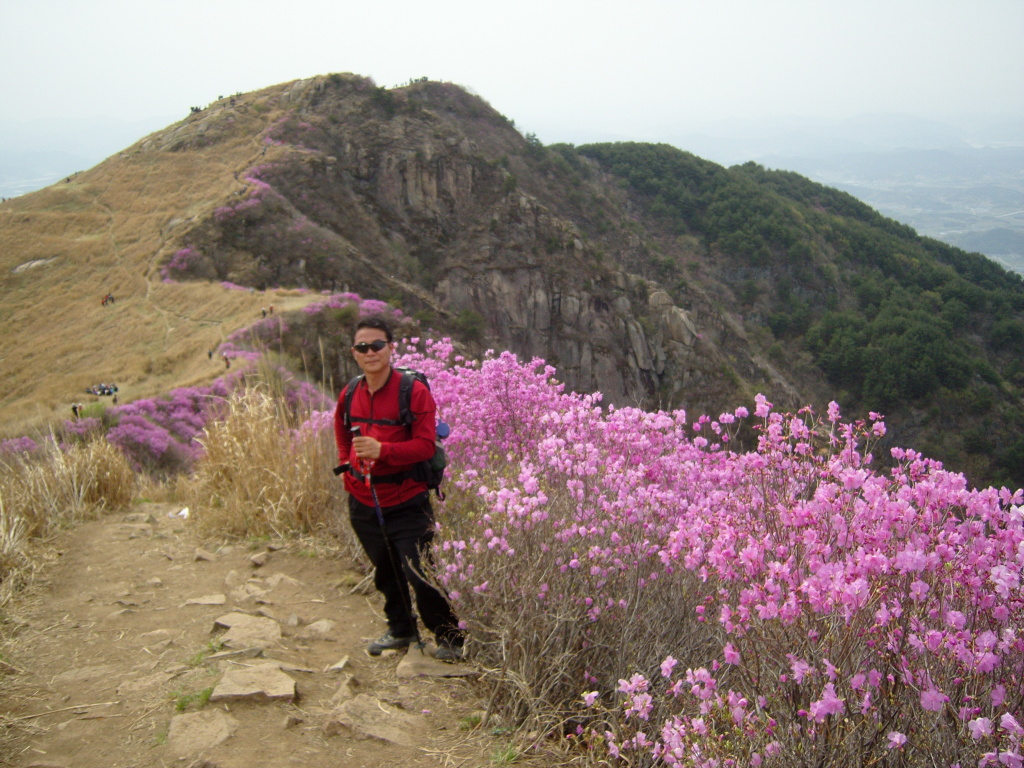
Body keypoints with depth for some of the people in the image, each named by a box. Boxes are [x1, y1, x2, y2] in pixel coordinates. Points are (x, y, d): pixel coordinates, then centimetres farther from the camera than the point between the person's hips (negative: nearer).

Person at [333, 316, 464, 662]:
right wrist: (348, 468, 12)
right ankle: (400, 630, 42)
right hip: (363, 503, 6)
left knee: (419, 574, -7)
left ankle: (449, 637, 15)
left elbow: (425, 445, -18)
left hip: (406, 503, -6)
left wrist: (382, 450, -30)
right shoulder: (349, 394, 4)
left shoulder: (414, 391, -14)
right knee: (385, 572, 21)